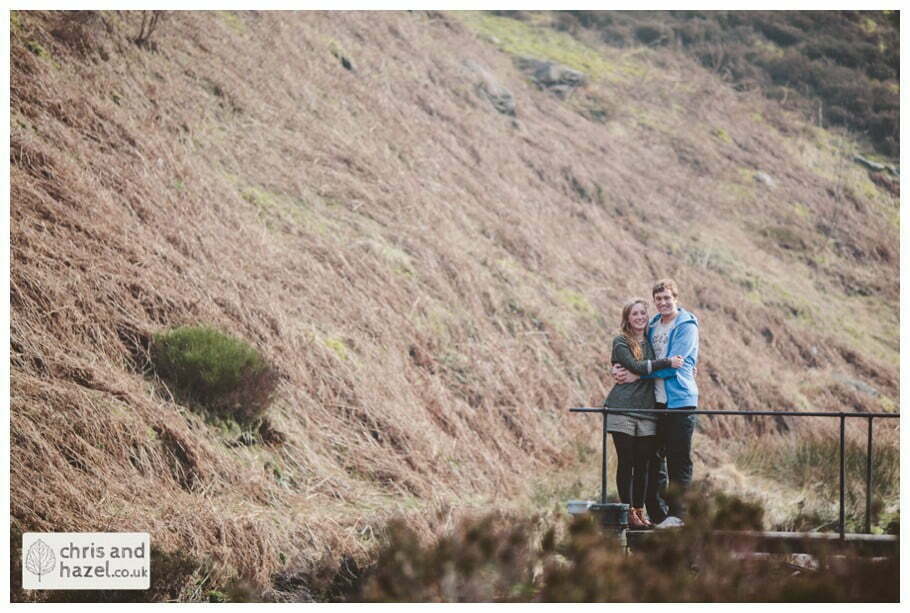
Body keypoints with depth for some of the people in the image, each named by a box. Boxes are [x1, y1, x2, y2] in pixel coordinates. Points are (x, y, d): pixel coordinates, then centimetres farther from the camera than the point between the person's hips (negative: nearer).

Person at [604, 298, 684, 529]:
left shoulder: (651, 342, 17)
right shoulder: (621, 343, 0)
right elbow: (636, 366, -14)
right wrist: (668, 362, -16)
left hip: (647, 409, 5)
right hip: (623, 408, -5)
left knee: (642, 464, 4)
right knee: (626, 462, -3)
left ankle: (639, 511, 11)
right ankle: (628, 512, 1)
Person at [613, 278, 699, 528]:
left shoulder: (686, 326, -5)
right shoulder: (652, 325, 16)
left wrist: (637, 374, -12)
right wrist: (620, 368, -2)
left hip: (679, 401, -7)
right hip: (656, 402, 7)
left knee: (679, 461, -4)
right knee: (653, 460, 7)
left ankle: (678, 513, -2)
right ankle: (657, 515, 12)